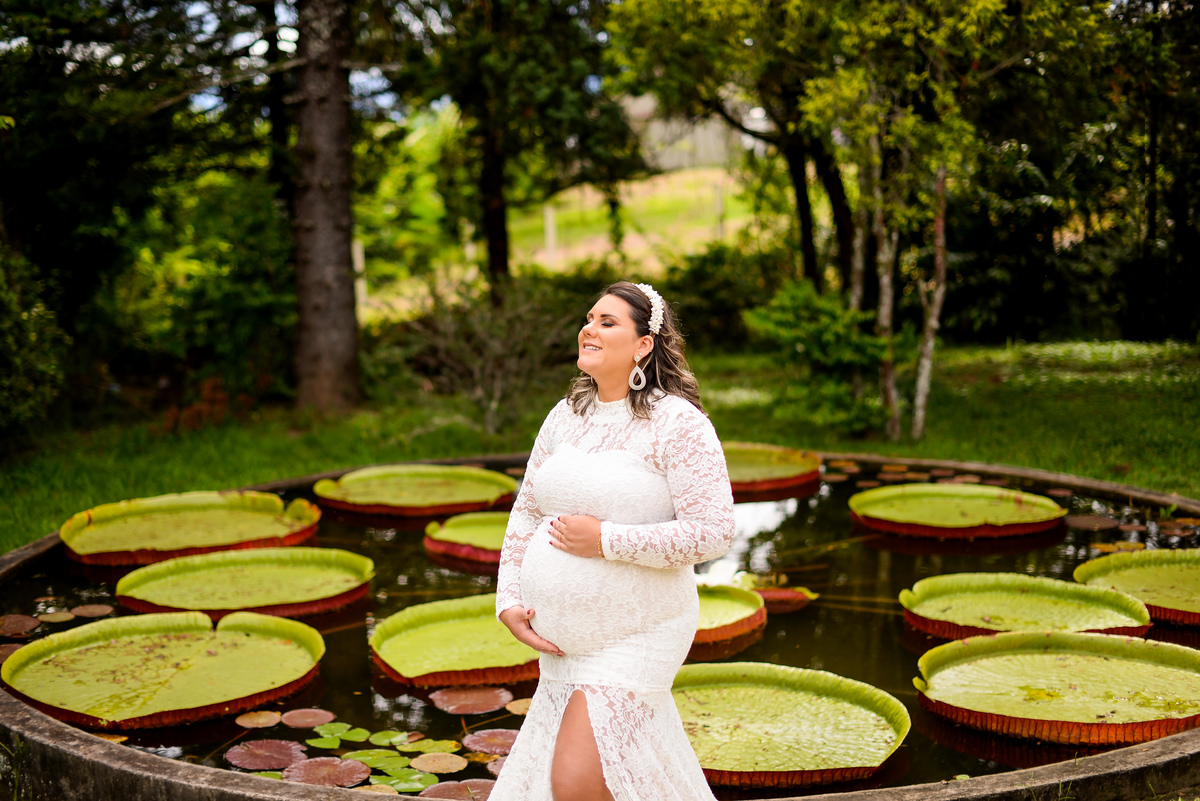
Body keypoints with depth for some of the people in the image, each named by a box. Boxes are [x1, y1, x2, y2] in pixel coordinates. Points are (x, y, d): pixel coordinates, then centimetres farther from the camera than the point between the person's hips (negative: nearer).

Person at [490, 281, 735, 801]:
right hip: (563, 640, 7)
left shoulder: (677, 422, -16)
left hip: (636, 637, -7)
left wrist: (605, 539, -22)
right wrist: (509, 601, 1)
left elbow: (713, 533, -21)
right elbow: (527, 511, 12)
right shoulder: (566, 416, 5)